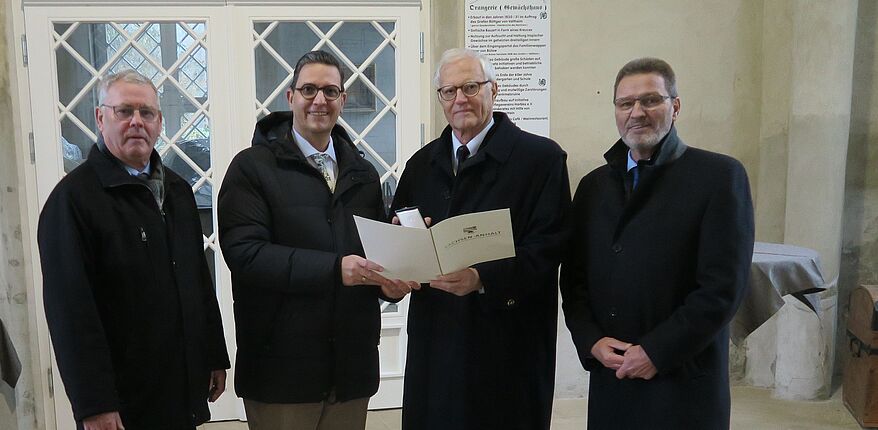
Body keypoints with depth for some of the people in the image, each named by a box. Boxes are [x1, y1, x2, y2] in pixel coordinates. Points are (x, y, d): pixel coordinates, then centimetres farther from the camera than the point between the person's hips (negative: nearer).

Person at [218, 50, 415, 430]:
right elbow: (244, 252, -15)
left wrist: (391, 281, -7)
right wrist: (334, 268, -24)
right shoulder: (252, 167, -4)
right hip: (281, 366, -4)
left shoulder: (362, 174, 13)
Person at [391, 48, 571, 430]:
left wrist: (483, 279, -24)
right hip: (434, 341, 4)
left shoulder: (542, 157, -4)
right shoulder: (422, 163, 12)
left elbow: (546, 249, -11)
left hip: (507, 345, -4)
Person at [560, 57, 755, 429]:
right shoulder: (594, 185, 9)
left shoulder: (720, 175, -6)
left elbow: (723, 285, -12)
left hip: (683, 384, -4)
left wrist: (657, 352, -14)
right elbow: (573, 277, 9)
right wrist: (591, 341, -5)